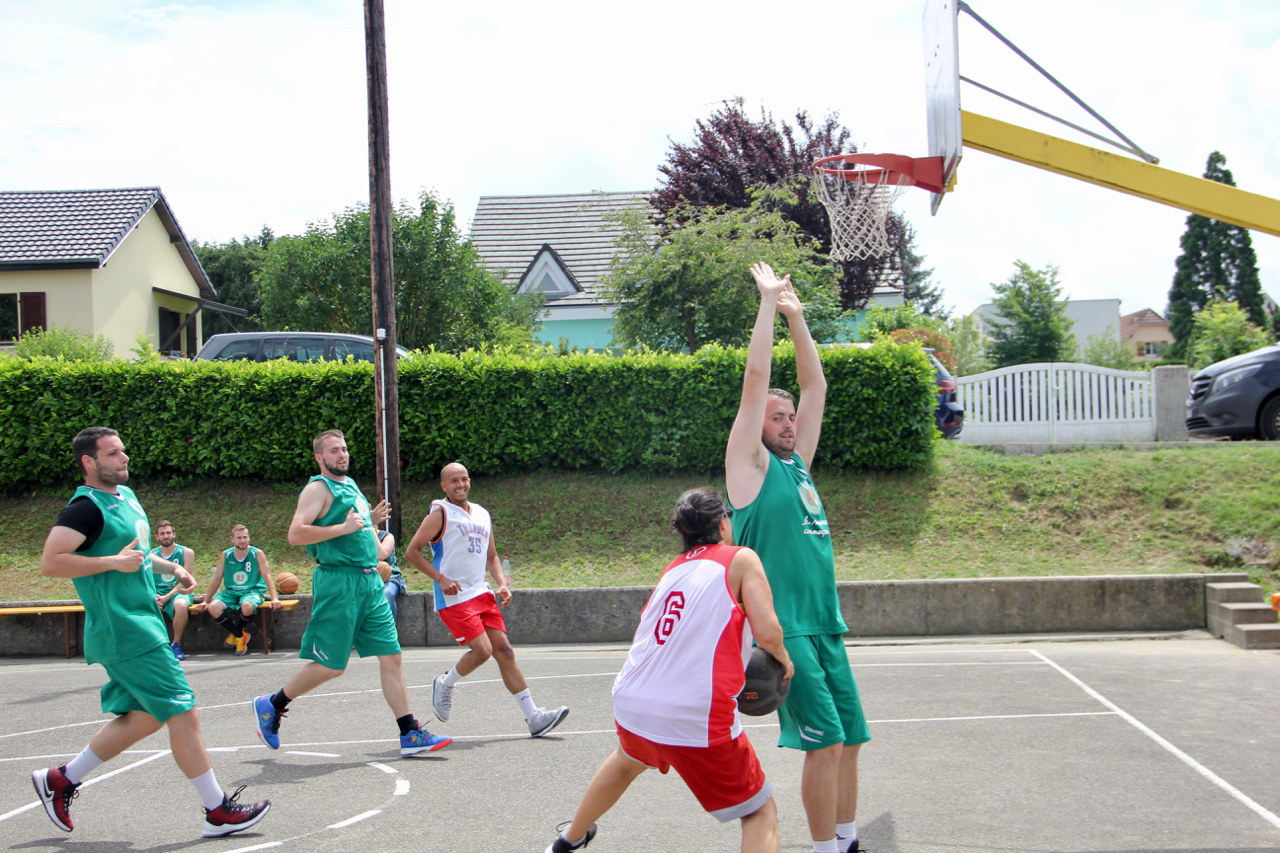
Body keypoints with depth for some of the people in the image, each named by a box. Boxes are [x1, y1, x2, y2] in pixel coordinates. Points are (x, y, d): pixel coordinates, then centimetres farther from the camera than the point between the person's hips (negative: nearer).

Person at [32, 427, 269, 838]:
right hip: (125, 632, -10)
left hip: (143, 623, 10)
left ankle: (61, 780, 25)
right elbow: (49, 562, -22)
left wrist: (171, 568, 17)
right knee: (182, 713, -7)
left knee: (144, 716, 14)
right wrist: (115, 562, -21)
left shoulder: (125, 495, 15)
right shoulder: (86, 506, -14)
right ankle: (218, 811, 1)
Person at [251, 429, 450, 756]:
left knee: (391, 657, 2)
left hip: (370, 581, 8)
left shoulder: (351, 485, 20)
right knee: (329, 666, -1)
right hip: (338, 582, -8)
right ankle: (270, 706, 20)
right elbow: (295, 534, -19)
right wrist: (343, 528, -20)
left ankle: (411, 735, 3)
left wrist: (372, 521, 13)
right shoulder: (318, 488, -7)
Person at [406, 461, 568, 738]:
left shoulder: (482, 515, 16)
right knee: (482, 650, -17)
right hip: (454, 598, -6)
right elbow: (412, 551, -7)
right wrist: (440, 579, -16)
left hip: (482, 593, 6)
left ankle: (533, 717, -2)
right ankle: (444, 685, 12)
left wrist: (502, 583, 7)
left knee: (504, 650, 0)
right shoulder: (440, 514, -4)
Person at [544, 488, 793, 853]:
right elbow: (767, 631, -12)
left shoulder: (674, 569, 18)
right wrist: (783, 658, 10)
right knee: (761, 813, 7)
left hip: (632, 703, 7)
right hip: (697, 718, -7)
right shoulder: (741, 558, 0)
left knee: (627, 761, 39)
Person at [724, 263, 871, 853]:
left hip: (824, 623, 7)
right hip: (781, 624, -7)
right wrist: (769, 303, -3)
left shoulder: (797, 461, 17)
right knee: (825, 741, -9)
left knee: (849, 738, 9)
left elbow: (815, 387, 18)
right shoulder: (750, 463, 0)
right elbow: (756, 379, -6)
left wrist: (796, 316, 15)